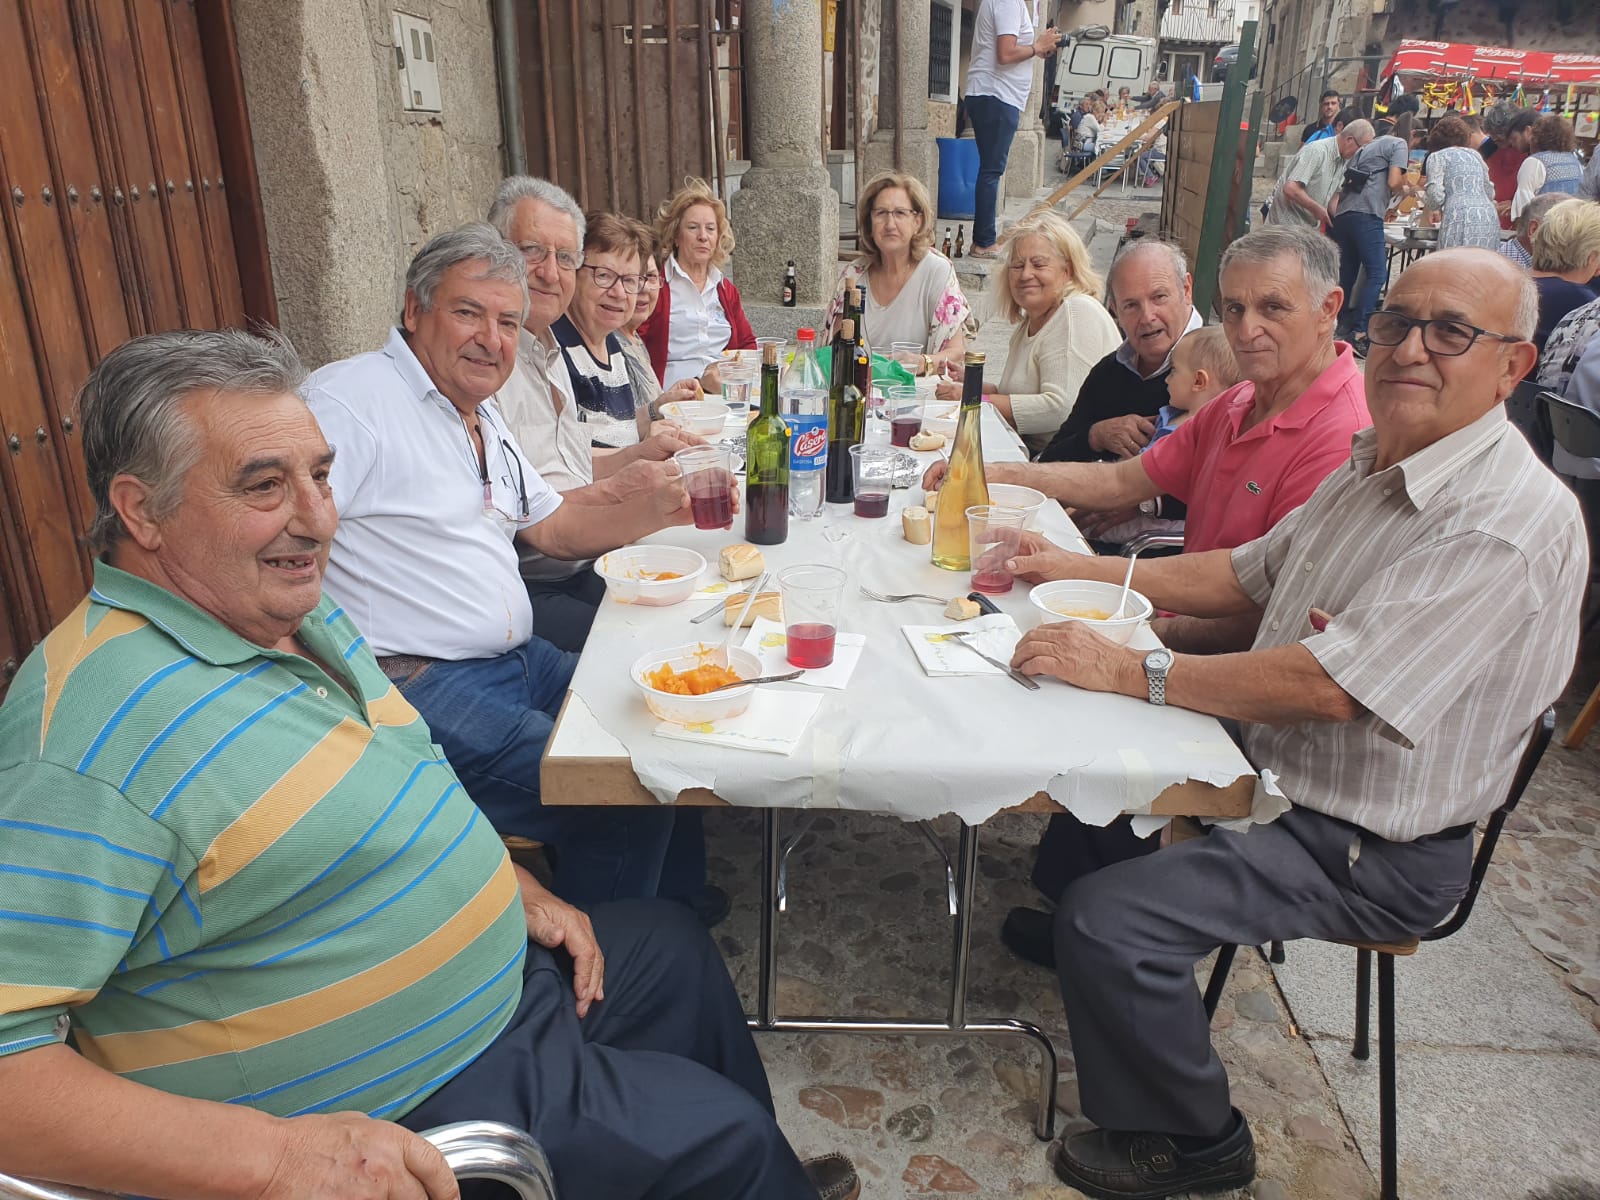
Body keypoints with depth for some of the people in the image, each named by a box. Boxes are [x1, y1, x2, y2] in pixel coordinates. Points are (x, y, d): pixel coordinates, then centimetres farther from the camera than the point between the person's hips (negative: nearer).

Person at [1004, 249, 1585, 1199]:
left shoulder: (1512, 523, -26)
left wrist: (1129, 670, -27)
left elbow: (1328, 685, -32)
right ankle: (1080, 941, 41)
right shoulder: (1375, 465, 5)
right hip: (1273, 767, 9)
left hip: (1369, 852, -9)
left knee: (1111, 917, -21)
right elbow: (1249, 576, 13)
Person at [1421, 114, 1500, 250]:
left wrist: (1436, 209, 15)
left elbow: (1436, 194, -5)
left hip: (1460, 217, -5)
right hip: (1489, 216, 5)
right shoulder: (1475, 155, 25)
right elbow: (1490, 193, 23)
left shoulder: (1437, 157, 8)